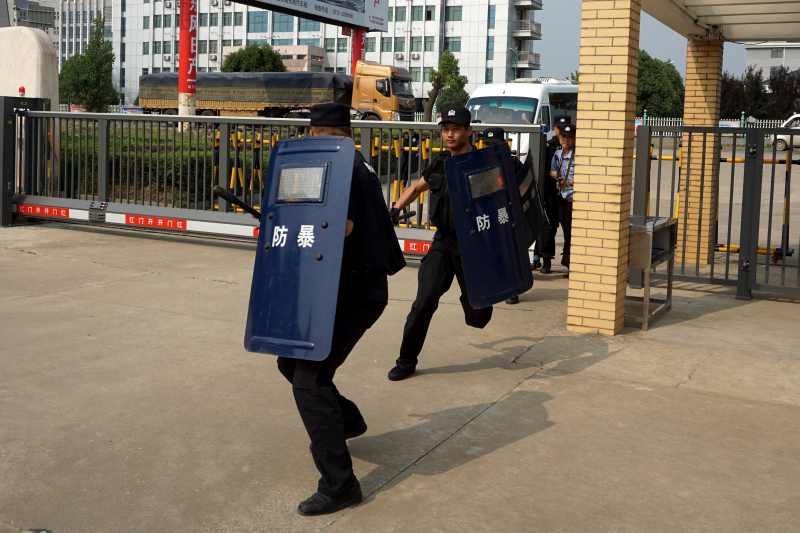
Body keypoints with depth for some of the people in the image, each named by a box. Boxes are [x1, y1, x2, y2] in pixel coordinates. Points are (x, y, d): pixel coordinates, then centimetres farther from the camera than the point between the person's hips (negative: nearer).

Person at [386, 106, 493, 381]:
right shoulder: (440, 163, 6)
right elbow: (417, 188, 22)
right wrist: (395, 209, 7)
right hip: (443, 241, 3)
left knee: (478, 317, 5)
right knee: (425, 302, -10)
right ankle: (407, 361, 5)